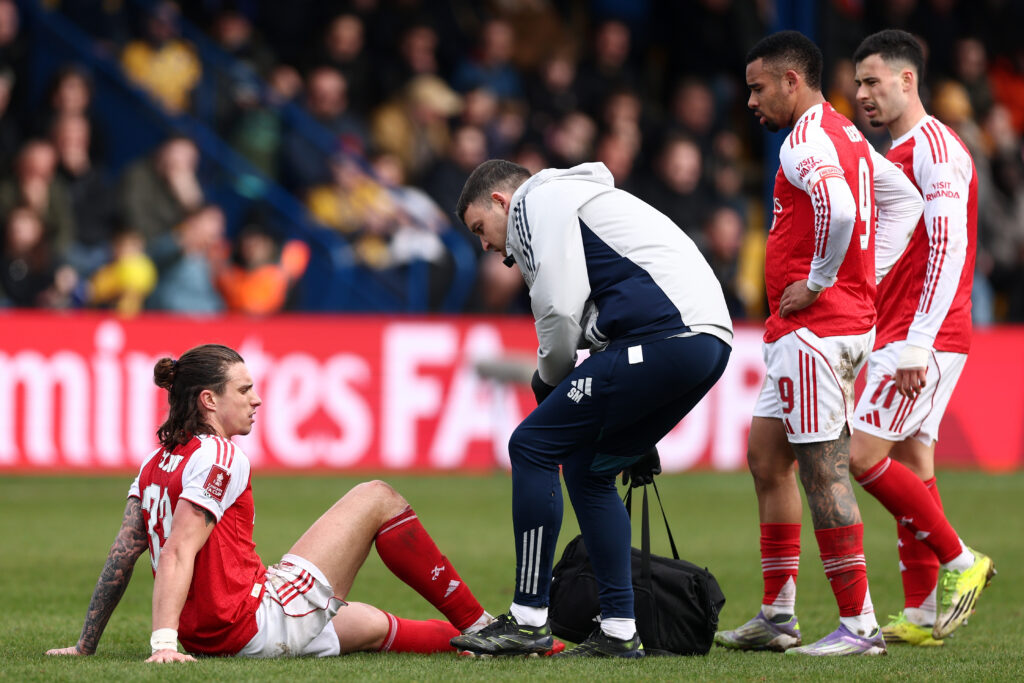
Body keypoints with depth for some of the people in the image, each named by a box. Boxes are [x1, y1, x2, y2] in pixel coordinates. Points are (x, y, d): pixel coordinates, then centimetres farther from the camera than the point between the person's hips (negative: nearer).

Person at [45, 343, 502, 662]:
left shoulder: (156, 464, 12)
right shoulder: (219, 457, -13)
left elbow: (122, 555, 8)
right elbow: (177, 553, -22)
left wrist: (86, 646, 8)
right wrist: (164, 643, -30)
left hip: (208, 637, 8)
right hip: (265, 629, -8)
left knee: (373, 627, 28)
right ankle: (479, 627, 11)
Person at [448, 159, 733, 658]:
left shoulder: (536, 203, 4)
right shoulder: (577, 198, 34)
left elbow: (561, 312, -8)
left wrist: (547, 377, 12)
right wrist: (637, 437, 31)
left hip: (665, 336, -9)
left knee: (533, 446, -1)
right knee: (587, 467, 18)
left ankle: (528, 620, -2)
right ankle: (619, 632, 14)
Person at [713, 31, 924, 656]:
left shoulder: (807, 140, -15)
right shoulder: (848, 136, 16)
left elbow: (839, 208, -34)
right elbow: (905, 201, 26)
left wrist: (818, 281, -20)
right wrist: (863, 274, 17)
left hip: (814, 324, -11)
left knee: (823, 471, -8)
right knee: (767, 455, 16)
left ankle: (859, 624, -7)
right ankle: (778, 616, 19)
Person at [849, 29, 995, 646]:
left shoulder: (935, 148, -12)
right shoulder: (898, 153, 19)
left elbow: (948, 252, -20)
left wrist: (917, 344, -25)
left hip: (924, 339, -10)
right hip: (900, 339, 10)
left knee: (862, 456, -13)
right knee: (912, 465, 7)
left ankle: (960, 561, -4)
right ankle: (921, 613, 8)